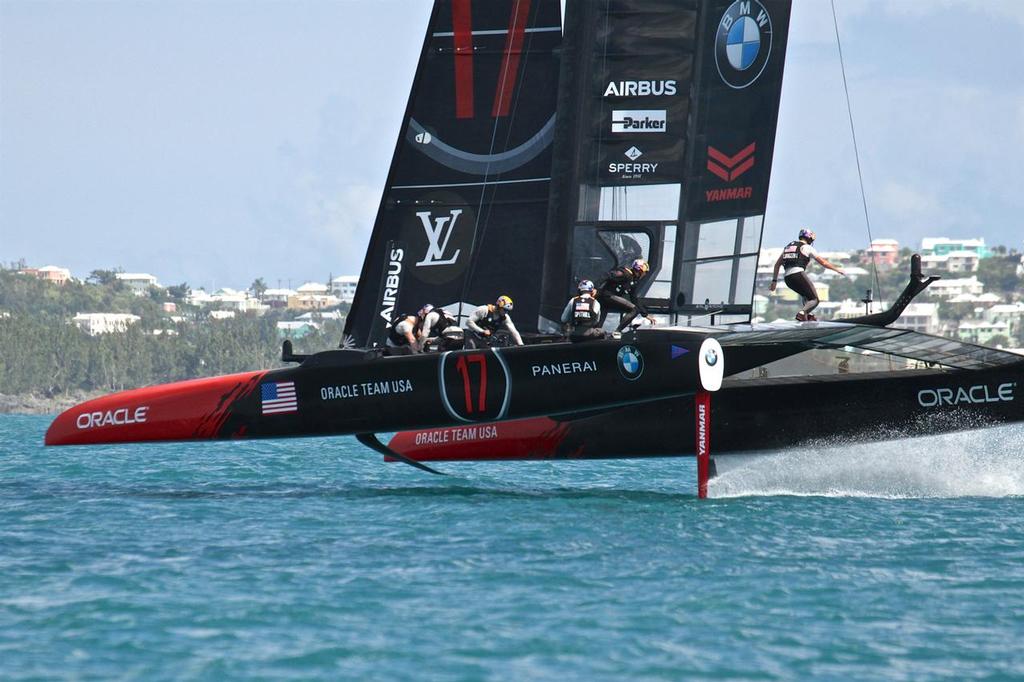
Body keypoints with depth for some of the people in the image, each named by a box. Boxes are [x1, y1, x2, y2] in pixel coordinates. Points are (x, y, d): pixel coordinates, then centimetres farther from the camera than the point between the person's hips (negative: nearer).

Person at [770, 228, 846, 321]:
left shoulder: (788, 246, 24)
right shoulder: (807, 247, 7)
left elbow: (777, 264, 22)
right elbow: (823, 262, 9)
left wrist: (774, 281, 23)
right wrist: (837, 269, 22)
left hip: (787, 278, 7)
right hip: (798, 274, -7)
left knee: (806, 294, 30)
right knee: (814, 300, -1)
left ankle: (808, 315, 11)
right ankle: (802, 313, -28)